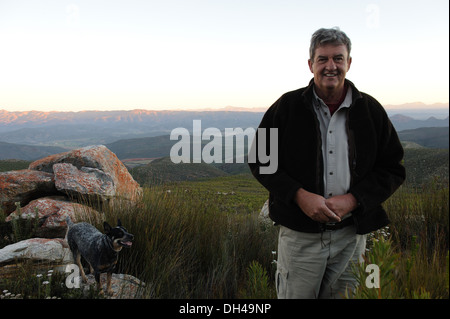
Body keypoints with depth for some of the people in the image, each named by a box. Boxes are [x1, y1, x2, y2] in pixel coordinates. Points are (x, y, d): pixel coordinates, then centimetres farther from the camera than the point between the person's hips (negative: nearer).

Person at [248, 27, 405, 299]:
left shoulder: (370, 110, 3)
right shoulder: (287, 106, -1)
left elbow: (393, 167, 5)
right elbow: (260, 159, 1)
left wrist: (352, 200, -10)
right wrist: (300, 195, -13)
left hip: (351, 235, 2)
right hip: (299, 235, -1)